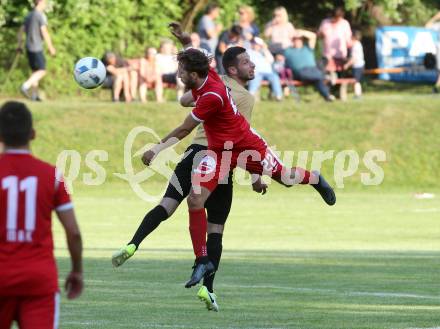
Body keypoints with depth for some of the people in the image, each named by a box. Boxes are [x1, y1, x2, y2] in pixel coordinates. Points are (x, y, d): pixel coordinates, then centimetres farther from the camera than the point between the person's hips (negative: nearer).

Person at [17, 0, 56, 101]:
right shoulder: (41, 16, -10)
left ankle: (34, 94, 7)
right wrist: (50, 47, -12)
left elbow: (21, 31, 18)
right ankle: (25, 86, -23)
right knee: (42, 71, -8)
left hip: (29, 47, 8)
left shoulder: (29, 16, 15)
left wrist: (20, 45, 22)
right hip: (37, 48, -8)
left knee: (36, 71, 12)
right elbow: (44, 32, -16)